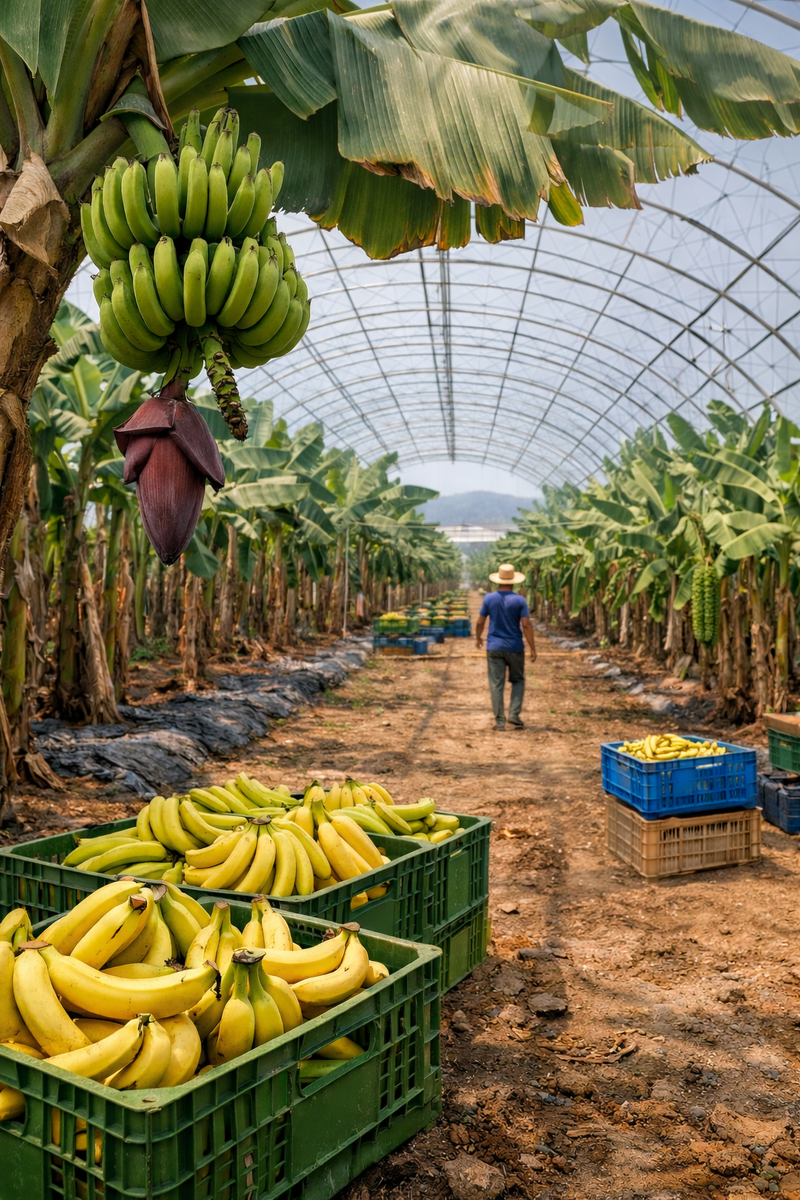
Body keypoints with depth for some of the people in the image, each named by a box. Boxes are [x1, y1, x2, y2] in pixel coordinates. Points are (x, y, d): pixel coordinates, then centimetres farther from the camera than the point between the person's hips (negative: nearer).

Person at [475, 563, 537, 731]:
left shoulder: (489, 598, -2)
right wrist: (533, 648, -6)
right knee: (518, 681, 16)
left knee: (496, 684, 4)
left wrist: (478, 638, 22)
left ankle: (500, 721, 2)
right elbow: (526, 625, -12)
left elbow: (480, 622, 4)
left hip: (494, 647, 1)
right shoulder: (519, 600, -8)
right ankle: (514, 715, 3)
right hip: (514, 647, -1)